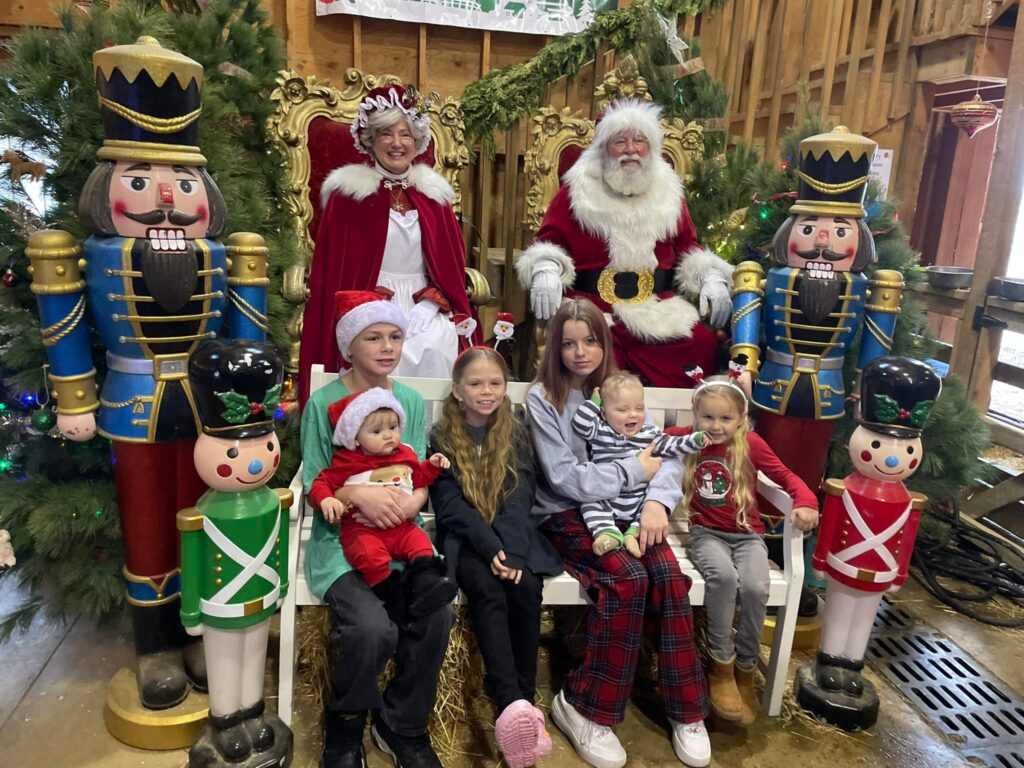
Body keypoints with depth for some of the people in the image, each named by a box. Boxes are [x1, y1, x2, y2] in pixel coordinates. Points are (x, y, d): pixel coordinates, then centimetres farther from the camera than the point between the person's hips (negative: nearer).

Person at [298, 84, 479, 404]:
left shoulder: (433, 193, 12)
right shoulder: (349, 192, 2)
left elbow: (451, 264, 11)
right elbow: (333, 268, 0)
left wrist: (428, 305, -4)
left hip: (424, 309, 3)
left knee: (435, 348, -17)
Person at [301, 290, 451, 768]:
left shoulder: (412, 401, 6)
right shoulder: (323, 402, -4)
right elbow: (314, 483, -4)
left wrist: (403, 504, -18)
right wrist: (361, 495, -22)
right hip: (340, 538, -3)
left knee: (436, 616, -22)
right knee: (372, 628, -27)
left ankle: (402, 725, 8)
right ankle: (344, 726, 8)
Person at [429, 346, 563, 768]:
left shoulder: (517, 434, 8)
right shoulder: (442, 437, 2)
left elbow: (521, 499, -1)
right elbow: (450, 505, -7)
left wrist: (509, 549, -18)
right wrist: (489, 548, -21)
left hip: (512, 537, 2)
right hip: (464, 539, -2)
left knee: (526, 588, -27)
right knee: (487, 590, -31)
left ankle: (524, 699, -22)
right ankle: (511, 703, -40)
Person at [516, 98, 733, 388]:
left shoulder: (668, 192, 14)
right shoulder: (577, 191, 5)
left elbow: (688, 247, 19)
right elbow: (549, 242, 5)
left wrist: (712, 278, 2)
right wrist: (546, 271, -17)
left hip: (659, 309, 4)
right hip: (591, 308, -3)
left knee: (703, 346, -19)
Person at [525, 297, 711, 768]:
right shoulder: (542, 398, -5)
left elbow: (668, 455, 1)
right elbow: (565, 478, -14)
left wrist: (657, 500, -18)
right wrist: (635, 470, -12)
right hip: (565, 513, -4)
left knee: (669, 576, -23)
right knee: (628, 579, -29)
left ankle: (686, 709, -6)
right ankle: (584, 707, -11)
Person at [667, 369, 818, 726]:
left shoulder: (751, 443, -1)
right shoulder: (686, 438, 2)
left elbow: (785, 475, 4)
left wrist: (805, 501, -14)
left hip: (747, 533, 1)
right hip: (706, 533, 0)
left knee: (755, 587, -28)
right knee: (723, 576, -33)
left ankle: (745, 669, -1)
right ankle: (720, 665, -12)